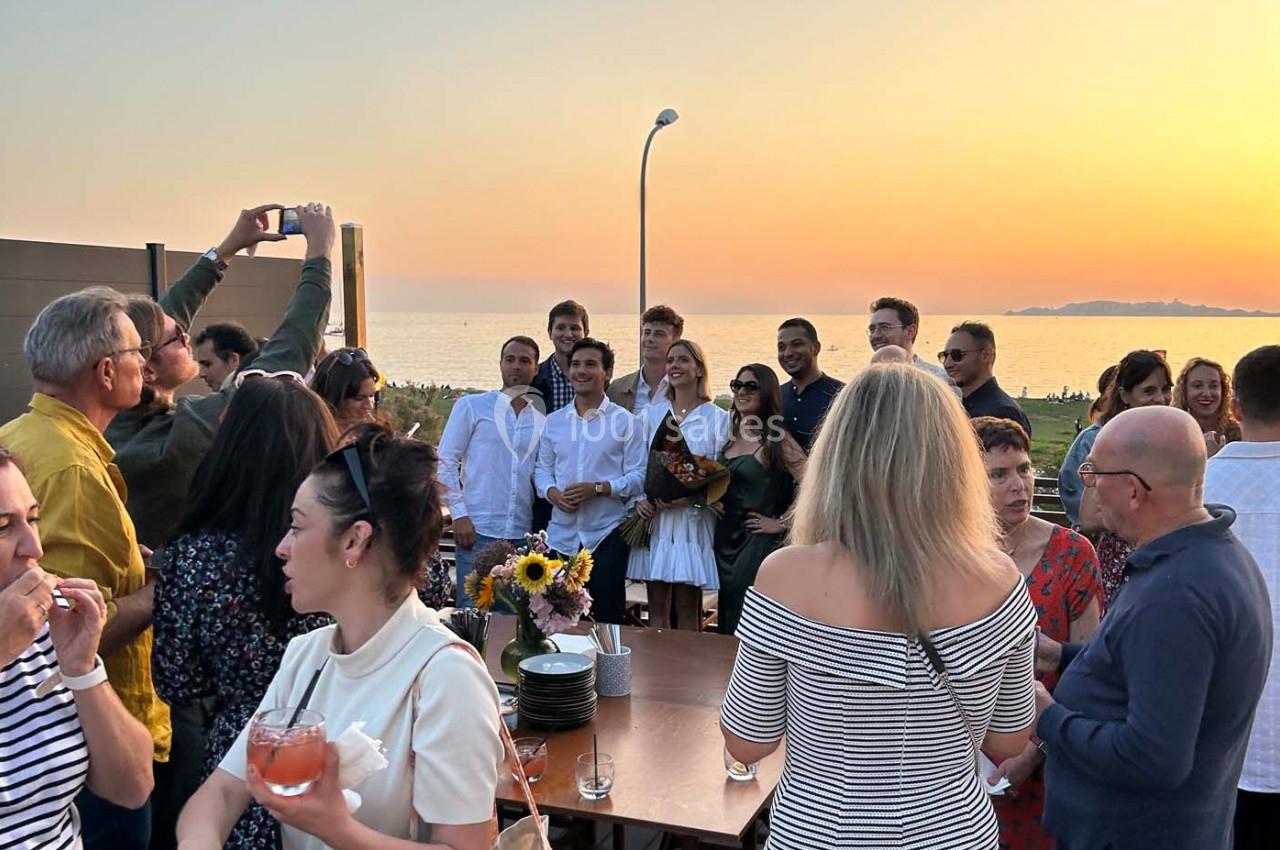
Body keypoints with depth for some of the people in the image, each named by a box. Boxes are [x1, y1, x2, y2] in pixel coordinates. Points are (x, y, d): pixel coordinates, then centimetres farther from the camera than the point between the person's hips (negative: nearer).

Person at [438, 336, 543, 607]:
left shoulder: (542, 422, 11)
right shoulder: (472, 406, 2)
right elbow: (445, 462, 0)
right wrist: (459, 515, -8)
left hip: (522, 536, 3)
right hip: (477, 532, -3)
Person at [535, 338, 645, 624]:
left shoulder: (625, 421, -2)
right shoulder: (553, 421, 11)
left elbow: (638, 477, -6)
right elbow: (541, 469, 14)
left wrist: (598, 489, -18)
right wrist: (552, 493, -7)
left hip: (607, 535, -3)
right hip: (561, 535, 4)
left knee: (608, 619, 3)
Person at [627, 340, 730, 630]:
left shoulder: (717, 418, -1)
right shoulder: (651, 415, 10)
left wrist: (690, 497, -17)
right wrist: (639, 500, -6)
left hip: (692, 521, -3)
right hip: (654, 519, 3)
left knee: (687, 609, 3)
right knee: (657, 607, 7)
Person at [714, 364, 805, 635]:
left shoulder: (776, 440, -12)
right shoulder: (734, 435, 10)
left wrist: (782, 523, -15)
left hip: (756, 541, -7)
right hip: (724, 537, 7)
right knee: (725, 619, 14)